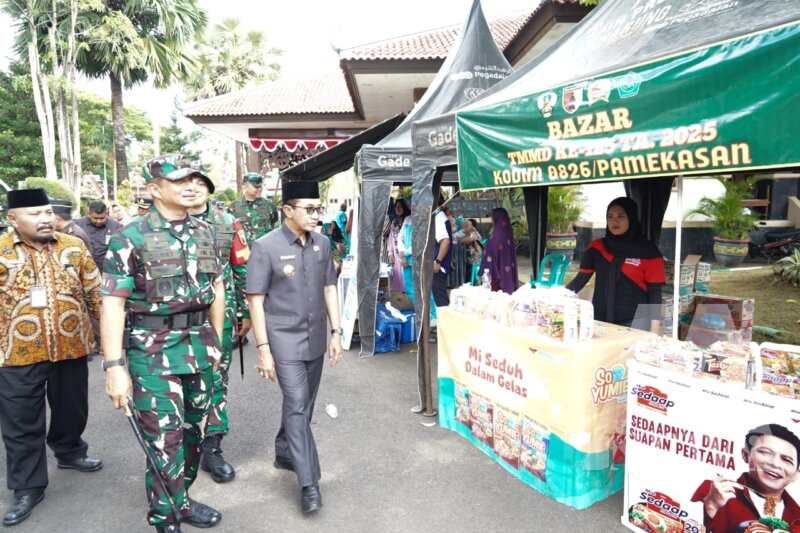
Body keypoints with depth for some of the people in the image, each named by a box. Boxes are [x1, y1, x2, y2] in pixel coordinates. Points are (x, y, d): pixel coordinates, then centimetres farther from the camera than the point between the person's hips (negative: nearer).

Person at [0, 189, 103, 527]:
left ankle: (70, 453, 45)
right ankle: (27, 487, 23)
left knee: (72, 409, 19)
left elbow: (96, 293, 6)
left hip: (71, 348, 2)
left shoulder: (74, 247, 0)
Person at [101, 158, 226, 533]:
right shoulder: (131, 237, -11)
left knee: (194, 429, 16)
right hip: (153, 351, -5)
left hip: (199, 345, 5)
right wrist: (114, 366, -17)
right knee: (165, 439, 1)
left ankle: (181, 500, 37)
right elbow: (112, 303, -13)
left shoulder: (205, 232, 5)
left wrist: (215, 341, 14)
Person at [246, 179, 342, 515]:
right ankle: (308, 484, 3)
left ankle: (284, 452, 40)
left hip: (316, 339, 5)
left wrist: (336, 332, 7)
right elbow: (256, 301, -10)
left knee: (303, 404, 17)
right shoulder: (266, 247, -13)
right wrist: (263, 348, -13)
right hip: (285, 340, -5)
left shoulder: (322, 243, 2)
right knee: (297, 407, -6)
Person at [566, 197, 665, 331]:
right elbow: (581, 279, 2)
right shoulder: (597, 248, 4)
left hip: (635, 322, -2)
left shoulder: (648, 251, -4)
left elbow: (655, 292, -3)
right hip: (601, 320, 3)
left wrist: (654, 331, -8)